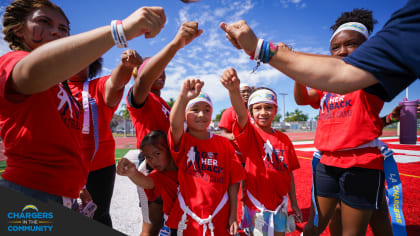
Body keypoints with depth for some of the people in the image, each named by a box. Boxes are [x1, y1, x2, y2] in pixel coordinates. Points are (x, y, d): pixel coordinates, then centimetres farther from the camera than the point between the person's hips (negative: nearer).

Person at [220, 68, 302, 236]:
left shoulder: (283, 139, 1)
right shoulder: (250, 133, -11)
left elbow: (289, 172, 5)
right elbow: (241, 114, -33)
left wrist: (294, 204, 8)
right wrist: (234, 90, -52)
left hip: (280, 203, 4)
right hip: (257, 203, -4)